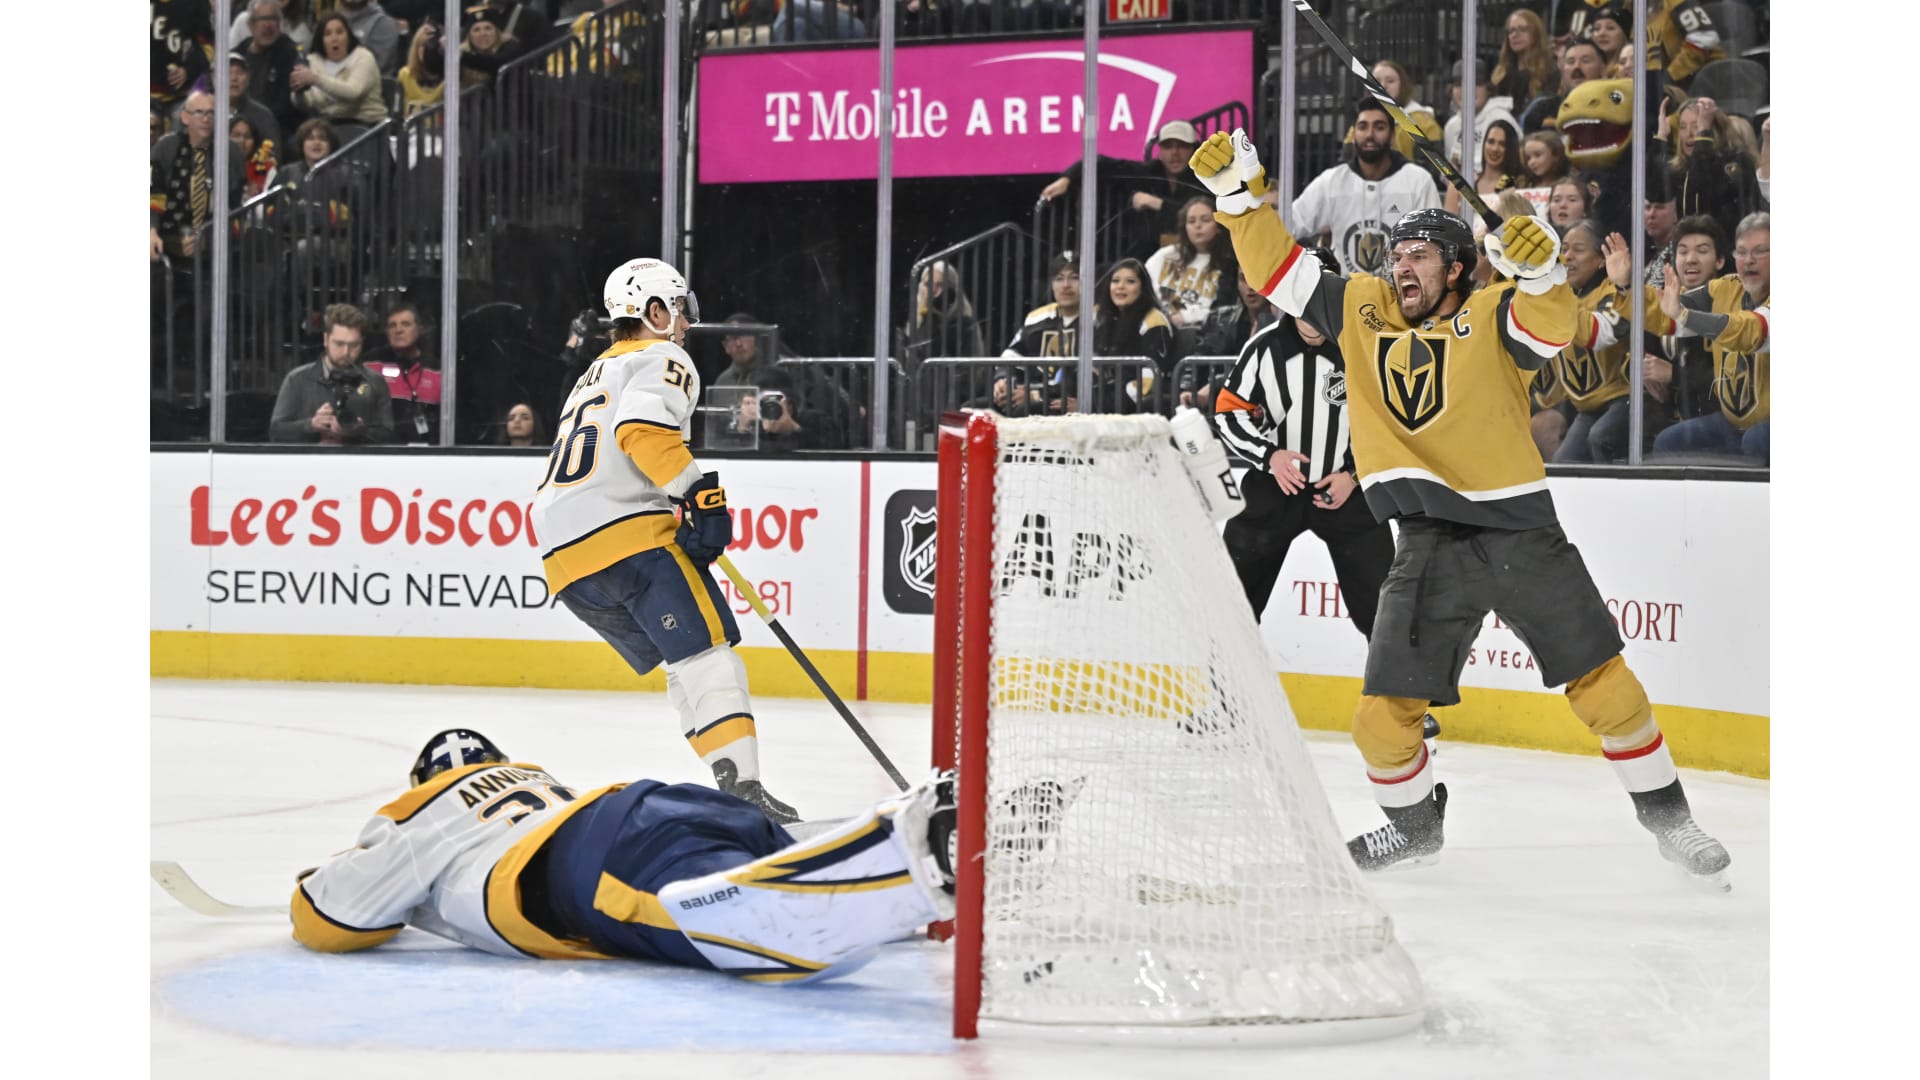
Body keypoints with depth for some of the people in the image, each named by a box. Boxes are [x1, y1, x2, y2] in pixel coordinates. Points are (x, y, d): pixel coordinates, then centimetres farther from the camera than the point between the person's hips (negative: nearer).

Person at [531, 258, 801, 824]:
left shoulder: (595, 374, 33)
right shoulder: (663, 360, 3)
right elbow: (643, 428, -18)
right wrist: (698, 492, -22)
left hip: (563, 554, 9)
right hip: (626, 533, -9)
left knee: (685, 664, 16)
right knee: (707, 650, -12)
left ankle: (727, 782, 7)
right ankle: (741, 785, -26)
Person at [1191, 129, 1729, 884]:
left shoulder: (1490, 314, -3)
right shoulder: (1362, 311, 9)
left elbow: (1552, 328, -23)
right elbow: (1278, 270, 10)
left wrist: (1539, 270, -43)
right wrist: (1237, 194, -1)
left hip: (1520, 536, -3)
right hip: (1429, 550, 3)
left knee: (1604, 684, -2)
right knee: (1381, 715, -1)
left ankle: (1666, 817, 17)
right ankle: (1414, 825, 26)